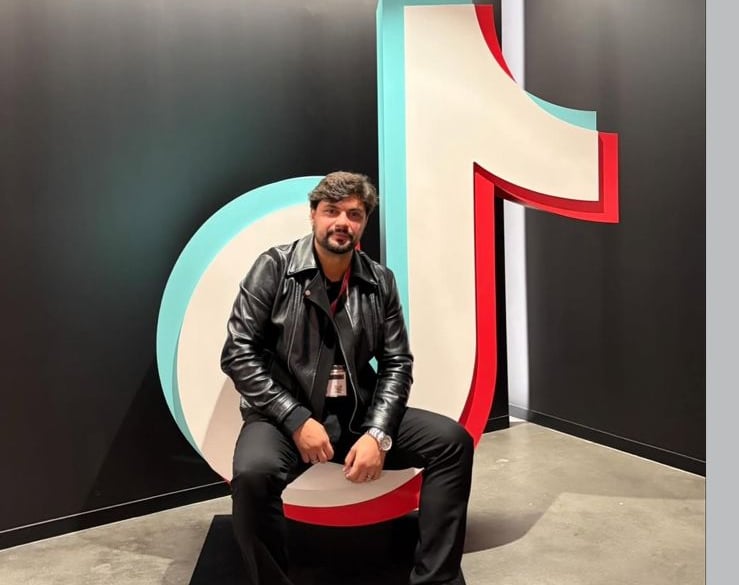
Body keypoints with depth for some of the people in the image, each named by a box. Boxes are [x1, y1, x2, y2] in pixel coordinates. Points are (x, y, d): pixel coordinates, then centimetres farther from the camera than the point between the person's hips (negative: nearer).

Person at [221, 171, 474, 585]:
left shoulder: (380, 281, 4)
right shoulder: (274, 268, -5)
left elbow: (397, 364, 3)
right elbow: (239, 353, -9)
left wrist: (378, 433, -14)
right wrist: (297, 420, -18)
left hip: (358, 415, 4)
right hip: (286, 417, -3)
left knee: (453, 441, -14)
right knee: (254, 473, -35)